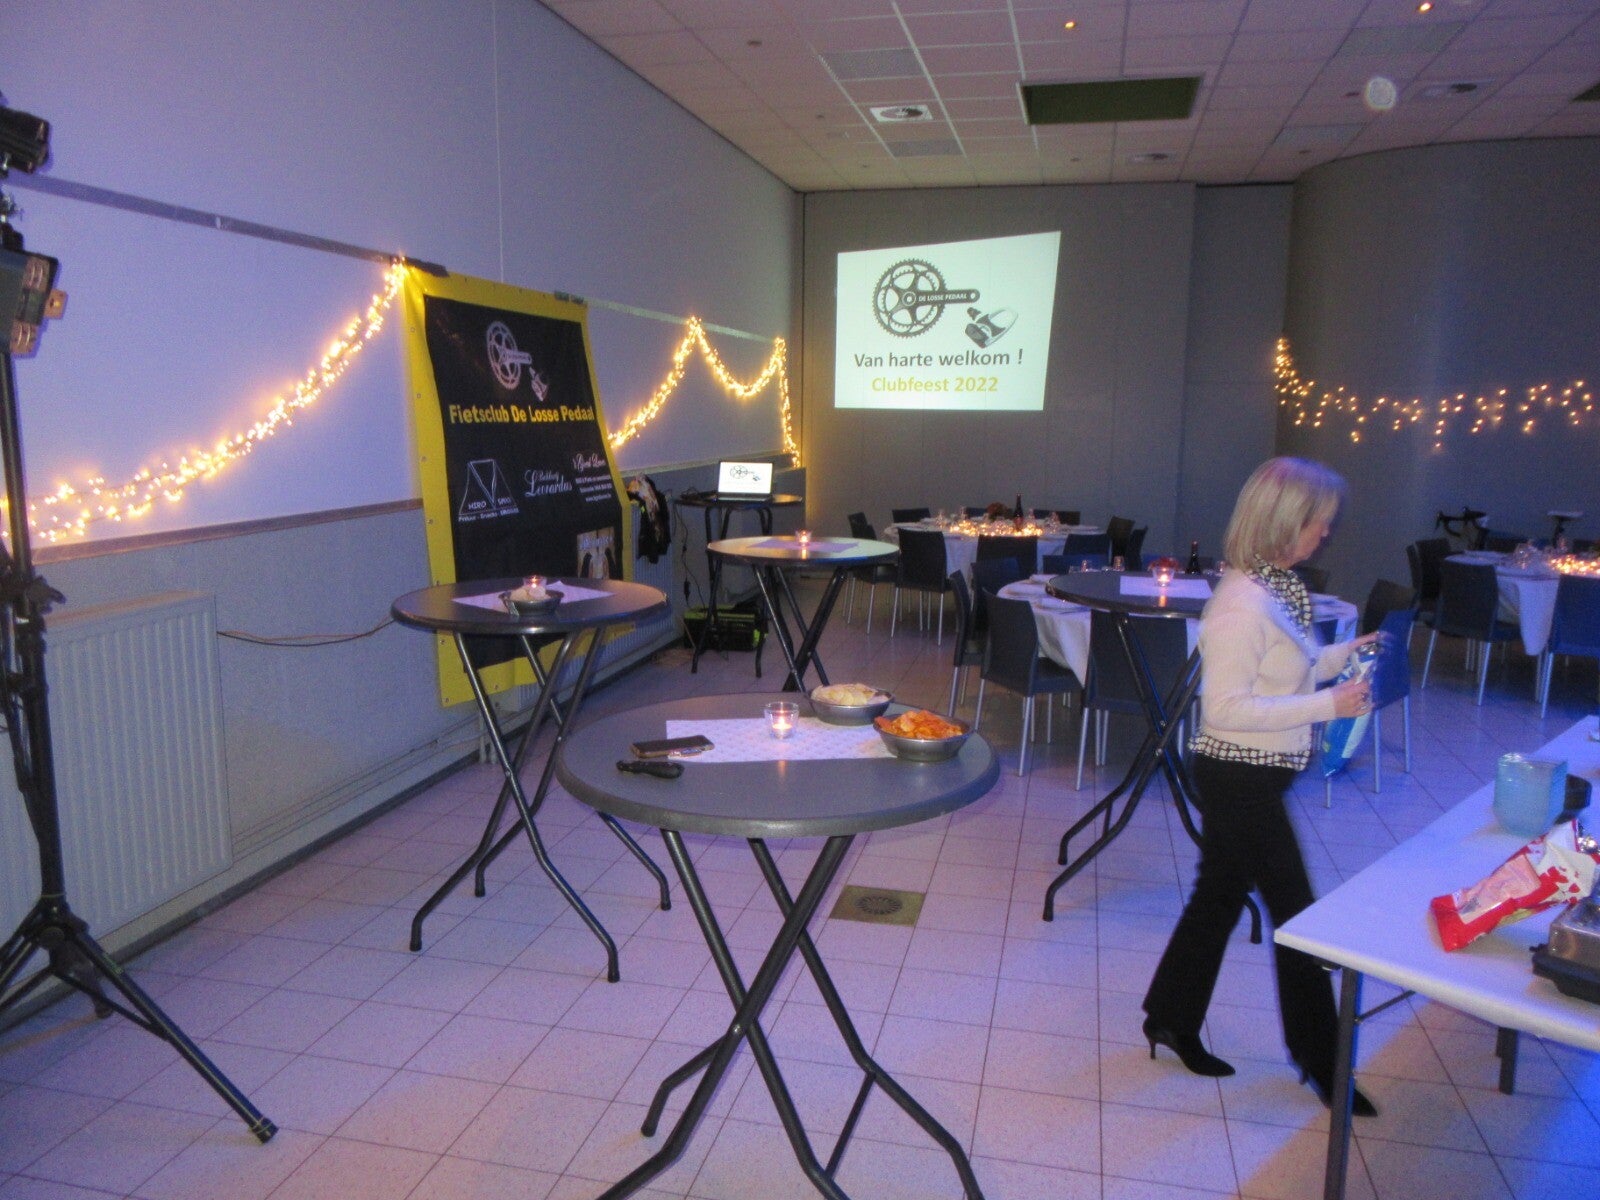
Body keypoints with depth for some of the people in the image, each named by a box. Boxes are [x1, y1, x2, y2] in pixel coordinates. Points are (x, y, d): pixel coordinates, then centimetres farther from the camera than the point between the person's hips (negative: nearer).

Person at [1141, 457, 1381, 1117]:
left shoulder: (1277, 588, 6)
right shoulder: (1243, 604, -23)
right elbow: (1225, 707, -26)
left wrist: (1340, 655, 6)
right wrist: (1325, 704, -24)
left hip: (1253, 776, 9)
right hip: (1238, 777, -9)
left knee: (1221, 894, 19)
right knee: (1296, 912, 5)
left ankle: (1171, 1021, 35)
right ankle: (1320, 1060, 25)